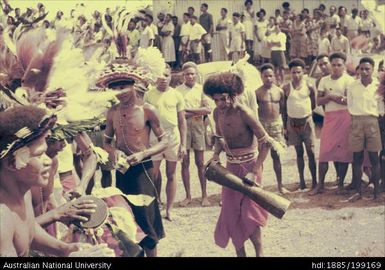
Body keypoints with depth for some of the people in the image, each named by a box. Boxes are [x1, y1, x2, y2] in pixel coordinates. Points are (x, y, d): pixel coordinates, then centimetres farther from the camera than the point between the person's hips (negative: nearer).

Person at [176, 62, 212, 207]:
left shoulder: (201, 89, 4)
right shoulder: (178, 90, 2)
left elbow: (208, 109, -6)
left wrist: (188, 110, -13)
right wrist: (197, 113, -14)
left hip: (198, 127, 0)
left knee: (200, 162, 4)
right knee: (184, 162, 4)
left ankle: (204, 195, 11)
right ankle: (188, 196, 12)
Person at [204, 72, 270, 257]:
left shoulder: (244, 113, -23)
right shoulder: (217, 113, -4)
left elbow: (265, 143, -19)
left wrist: (254, 172, -22)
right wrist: (215, 155, -5)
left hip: (249, 165, -6)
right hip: (231, 166, 6)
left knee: (249, 213, -4)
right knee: (231, 212, 8)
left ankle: (259, 253, 13)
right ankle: (240, 253, 21)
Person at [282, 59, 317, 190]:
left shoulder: (309, 87, -4)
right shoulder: (286, 88, -3)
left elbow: (314, 105, 7)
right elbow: (284, 108, 2)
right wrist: (285, 127, 2)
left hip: (307, 121, -1)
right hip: (292, 123, 1)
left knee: (311, 152, -2)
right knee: (299, 152, 9)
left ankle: (314, 181, 3)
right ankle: (302, 180, 14)